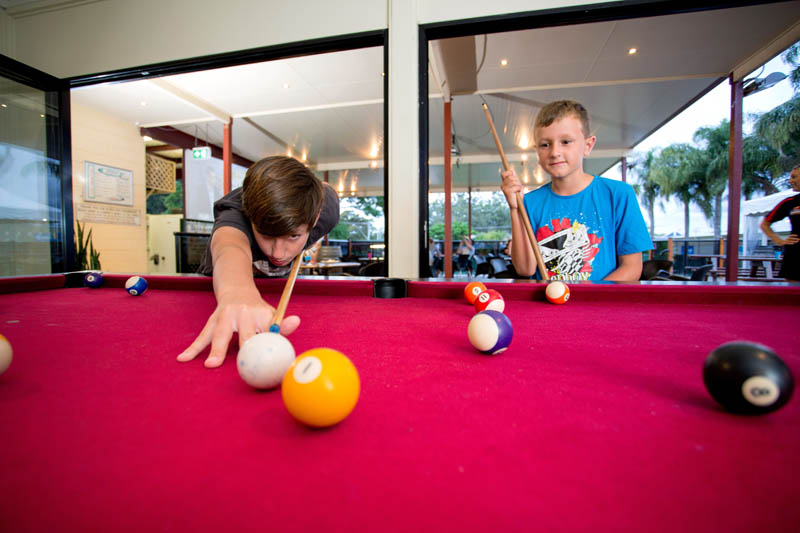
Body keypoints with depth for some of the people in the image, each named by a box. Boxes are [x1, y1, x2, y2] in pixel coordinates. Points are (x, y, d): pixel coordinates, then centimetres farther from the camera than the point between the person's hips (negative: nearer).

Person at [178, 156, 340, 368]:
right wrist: (238, 292, -83)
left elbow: (324, 189, -3)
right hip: (224, 283, -5)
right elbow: (231, 248, -62)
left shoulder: (325, 209, -28)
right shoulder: (236, 211, -39)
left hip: (284, 281, 5)